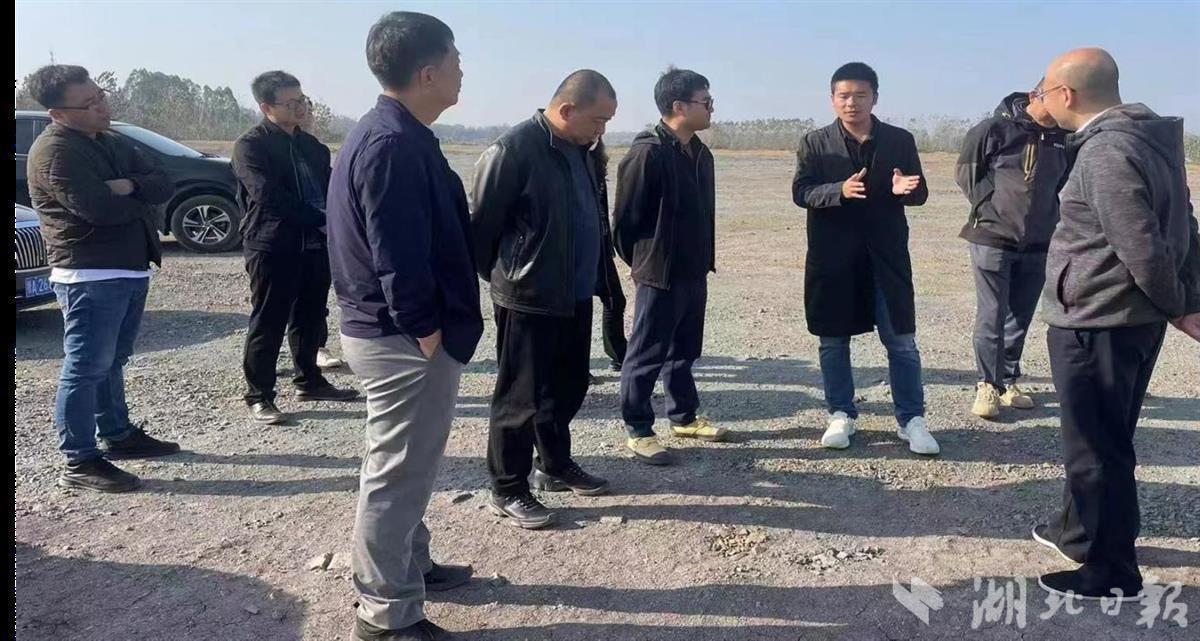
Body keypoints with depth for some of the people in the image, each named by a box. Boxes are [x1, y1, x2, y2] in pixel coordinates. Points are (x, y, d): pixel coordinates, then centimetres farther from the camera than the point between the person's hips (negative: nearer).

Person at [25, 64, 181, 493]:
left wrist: (128, 187, -15)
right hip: (89, 276, -9)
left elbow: (164, 186, 6)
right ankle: (79, 462, 1)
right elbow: (101, 208, -24)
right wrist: (142, 197, -4)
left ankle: (117, 434, 32)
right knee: (86, 369, -5)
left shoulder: (112, 144, 15)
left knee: (113, 362, 19)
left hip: (132, 269, 9)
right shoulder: (53, 151, -13)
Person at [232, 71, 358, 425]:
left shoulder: (311, 145, 15)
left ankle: (309, 380, 29)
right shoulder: (251, 145, -7)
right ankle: (259, 396, 9)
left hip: (315, 244, 7)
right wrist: (317, 219, -19)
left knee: (310, 318, 15)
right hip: (272, 247, -6)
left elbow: (329, 187, 16)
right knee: (268, 324, 0)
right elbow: (268, 194, -19)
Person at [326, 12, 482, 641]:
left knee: (406, 466, 23)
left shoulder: (389, 133, 13)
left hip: (390, 330, 11)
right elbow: (399, 253, -25)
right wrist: (426, 329, -17)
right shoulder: (394, 144, -21)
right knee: (398, 473, 1)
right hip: (405, 338, -11)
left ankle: (407, 568, 40)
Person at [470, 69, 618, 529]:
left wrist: (602, 279, 13)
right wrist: (500, 277, -2)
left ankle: (555, 467, 36)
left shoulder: (586, 152, 8)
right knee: (521, 398, 3)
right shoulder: (514, 150, -17)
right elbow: (482, 224, -14)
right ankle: (508, 490, 17)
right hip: (528, 299, -8)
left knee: (568, 388, 18)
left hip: (576, 297, 8)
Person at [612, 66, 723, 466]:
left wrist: (704, 259, 15)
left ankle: (684, 417, 32)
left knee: (685, 349, 18)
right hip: (659, 274, -8)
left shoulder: (700, 153, 10)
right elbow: (625, 216, -14)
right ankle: (637, 430, 13)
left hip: (694, 273, 8)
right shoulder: (648, 153, -18)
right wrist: (641, 261, -3)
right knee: (647, 355, 2)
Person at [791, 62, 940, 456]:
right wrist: (840, 191, -23)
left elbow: (920, 193, 7)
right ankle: (841, 415, 22)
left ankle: (911, 419, 15)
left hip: (886, 255, 0)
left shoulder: (900, 140, 5)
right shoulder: (815, 143, 3)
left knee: (901, 340, 3)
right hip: (833, 255, 0)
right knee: (833, 340, 8)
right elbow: (800, 192, -6)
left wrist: (906, 190, -18)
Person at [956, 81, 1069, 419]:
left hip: (1038, 244, 5)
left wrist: (1051, 216, 6)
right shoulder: (995, 128, -8)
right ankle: (987, 385, 7)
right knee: (991, 317, -2)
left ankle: (1008, 382, 23)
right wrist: (989, 205, -4)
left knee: (1020, 318, 11)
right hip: (993, 238, -4)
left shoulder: (1064, 140, 5)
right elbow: (965, 170, 0)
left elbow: (1065, 183, 18)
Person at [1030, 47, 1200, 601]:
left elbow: (1142, 249, -23)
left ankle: (1111, 573, 17)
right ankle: (1078, 530, 40)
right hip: (1131, 317, 10)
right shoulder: (1147, 135, 10)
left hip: (1096, 323, -10)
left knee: (1096, 448, 3)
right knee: (1103, 438, 22)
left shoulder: (1106, 152, -22)